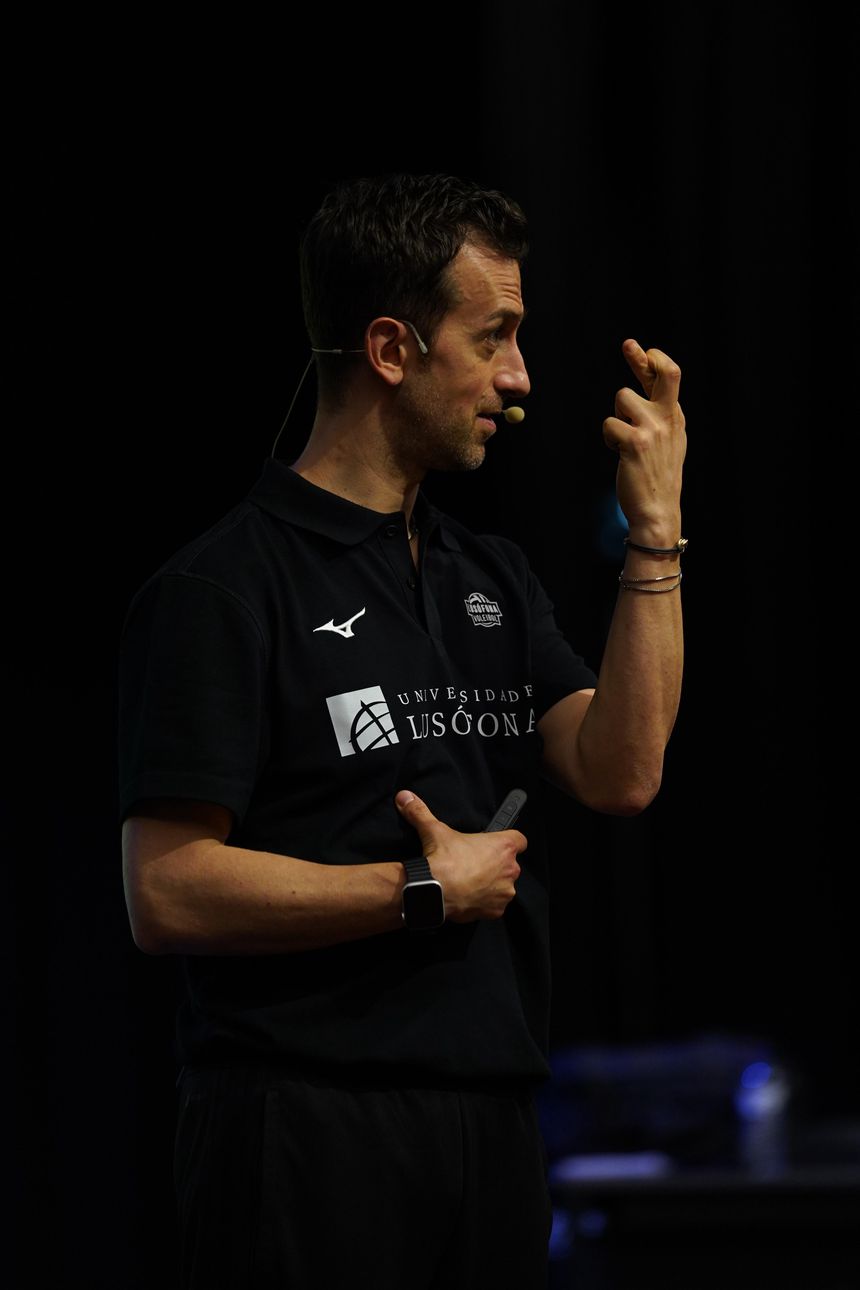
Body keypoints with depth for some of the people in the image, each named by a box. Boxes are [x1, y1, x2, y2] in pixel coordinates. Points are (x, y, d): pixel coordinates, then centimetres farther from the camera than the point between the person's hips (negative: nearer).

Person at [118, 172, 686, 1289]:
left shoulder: (493, 579, 15)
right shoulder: (222, 589, -8)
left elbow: (619, 774, 0)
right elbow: (168, 896, -15)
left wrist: (655, 531, -4)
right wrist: (426, 890, -10)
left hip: (491, 1114, 7)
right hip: (308, 1132, -7)